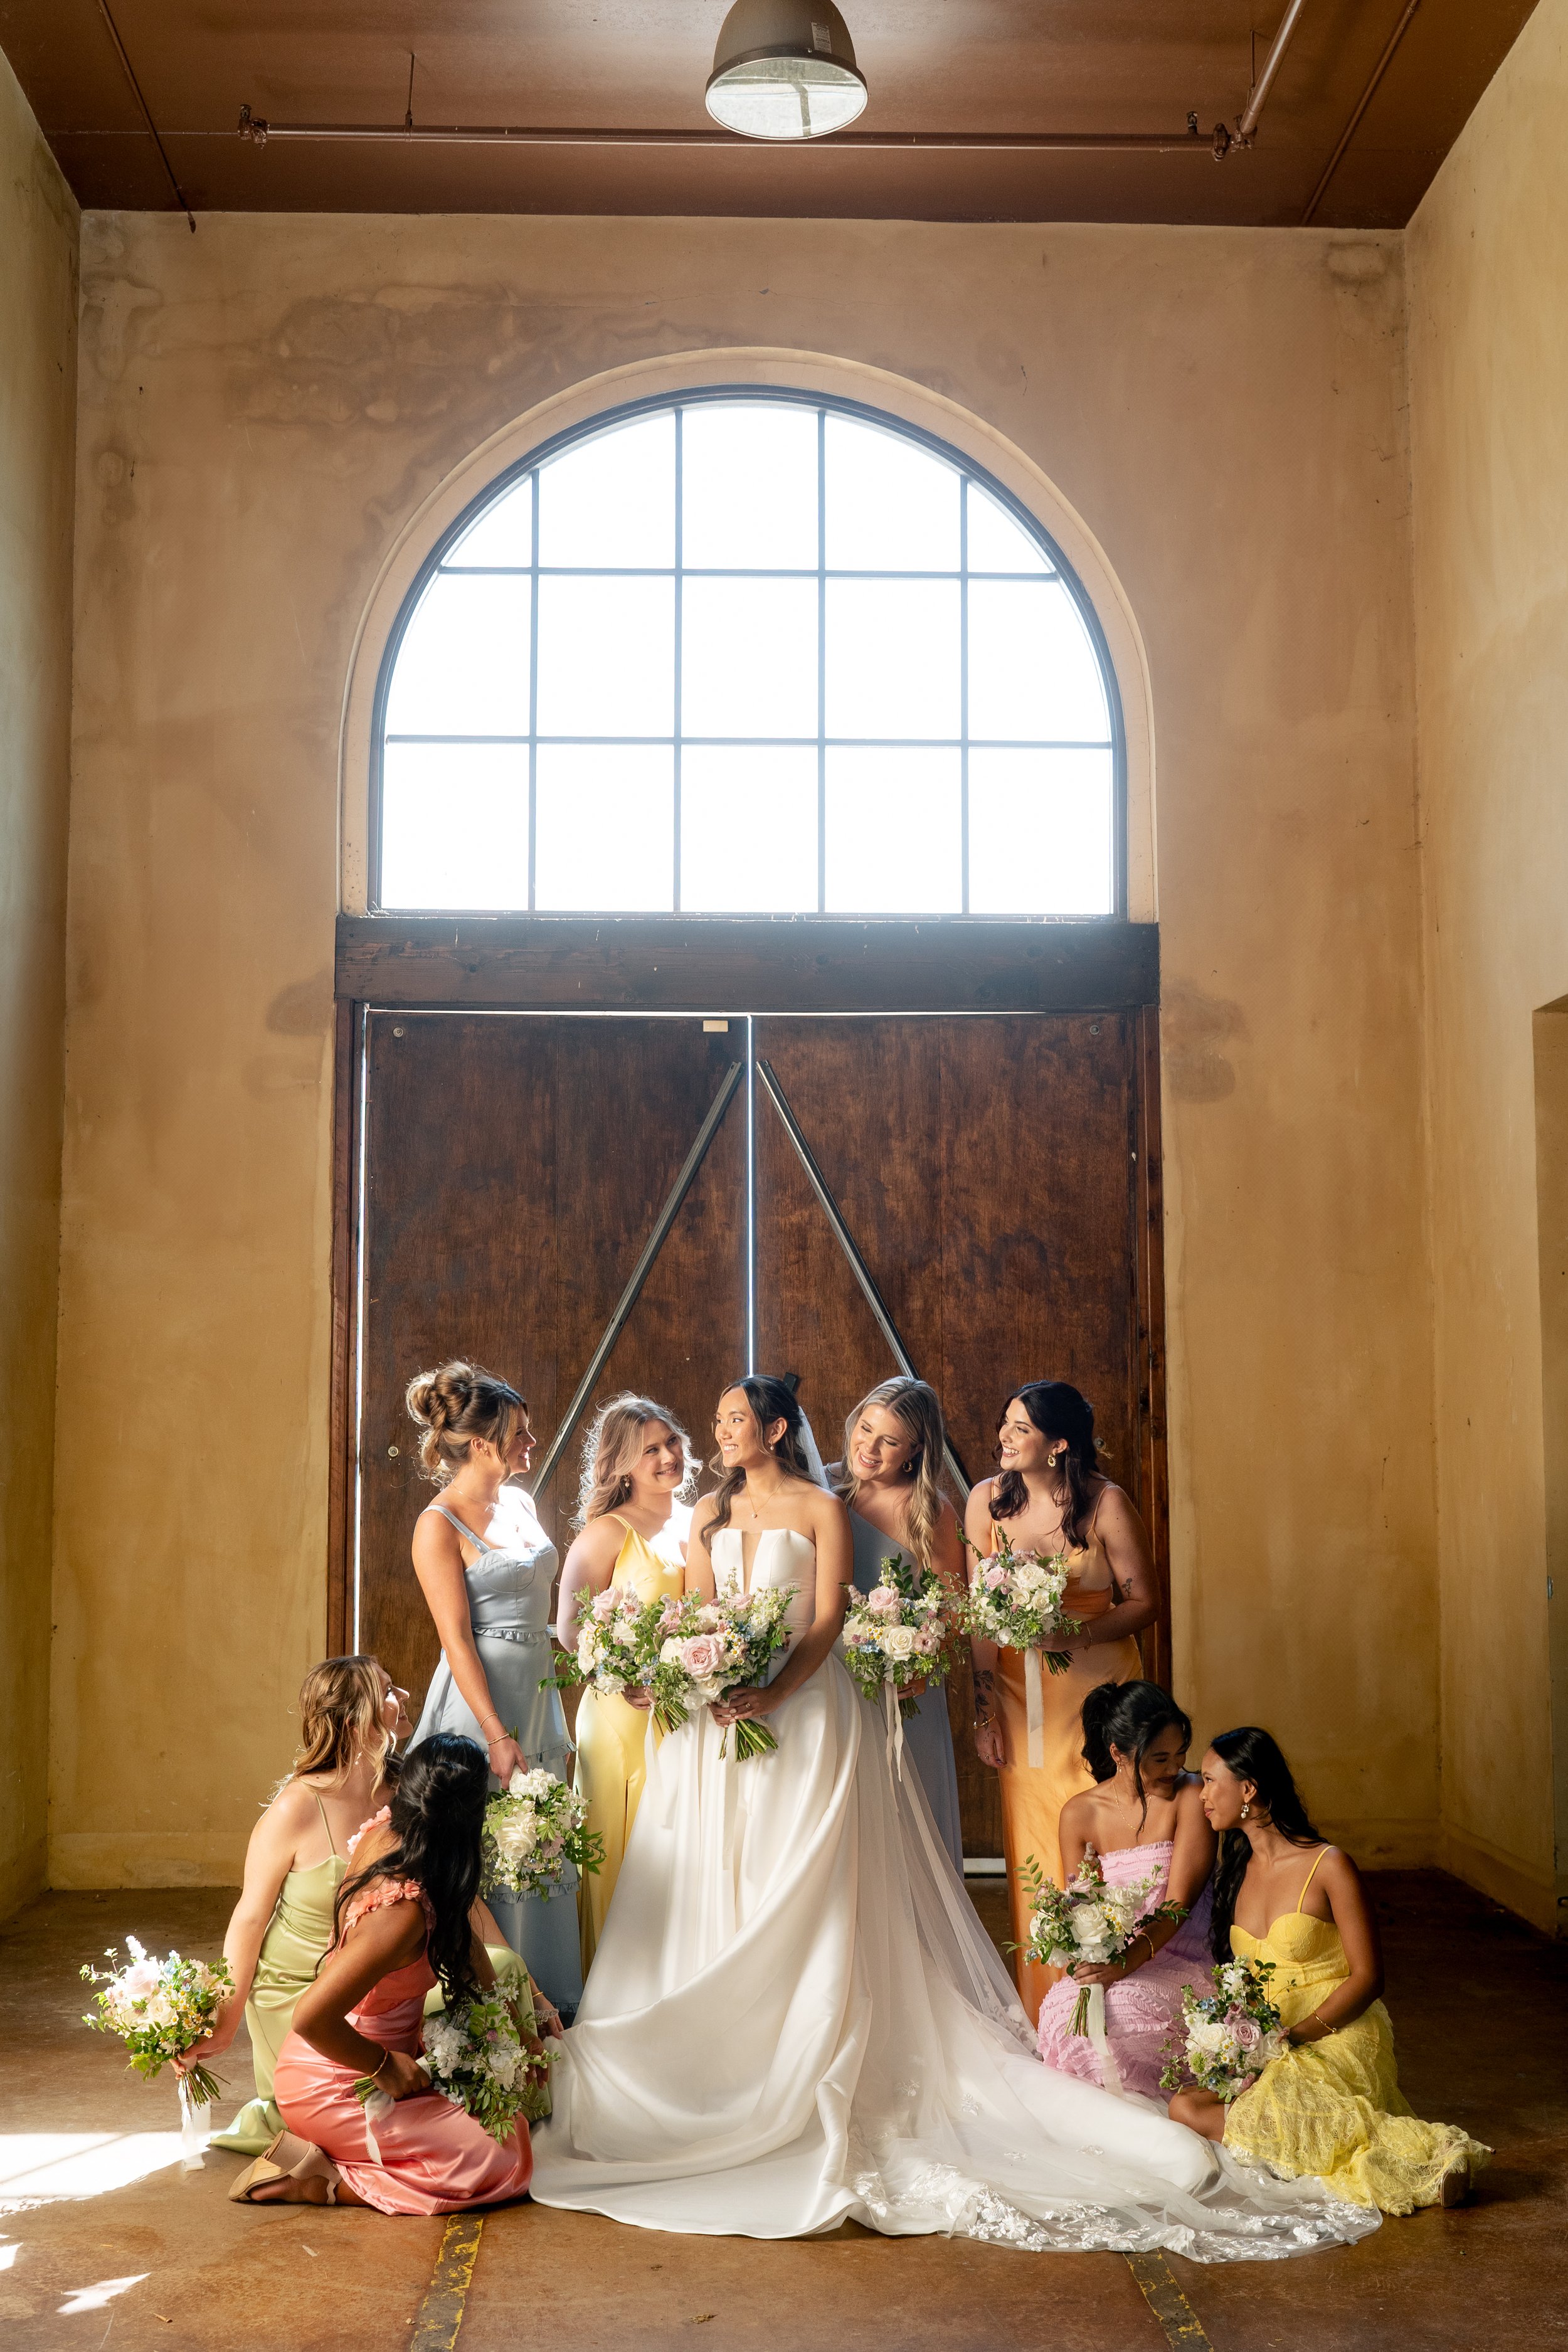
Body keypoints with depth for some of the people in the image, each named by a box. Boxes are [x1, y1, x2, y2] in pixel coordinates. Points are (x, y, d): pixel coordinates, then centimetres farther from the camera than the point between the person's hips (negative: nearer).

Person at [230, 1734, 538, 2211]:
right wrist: (384, 2067, -18)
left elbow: (459, 1933, 9)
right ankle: (320, 2183, -5)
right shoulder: (402, 1912, -34)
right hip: (331, 2089, -9)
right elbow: (311, 2019, -34)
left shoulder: (383, 1837, -7)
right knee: (504, 2159, -10)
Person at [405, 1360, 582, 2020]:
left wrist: (555, 1723, 15)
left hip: (538, 1694, 7)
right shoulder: (440, 1525, -11)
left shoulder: (519, 1504, 10)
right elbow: (458, 1641, -15)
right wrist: (498, 1736, -19)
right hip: (480, 1700, -7)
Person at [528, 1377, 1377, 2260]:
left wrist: (772, 1694, -21)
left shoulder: (820, 1509, -1)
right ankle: (715, 2066, 13)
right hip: (717, 1720, 5)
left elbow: (827, 1619, -9)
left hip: (804, 1715, -4)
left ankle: (803, 2079, 4)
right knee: (716, 1889, 5)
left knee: (803, 1895, -3)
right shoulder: (710, 1513, 13)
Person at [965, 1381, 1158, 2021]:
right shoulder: (987, 1500, 0)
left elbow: (1144, 1602, -3)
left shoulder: (1107, 1505, -9)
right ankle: (1041, 2012, 14)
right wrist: (984, 1706, 0)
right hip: (1020, 1692, 2)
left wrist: (1079, 1634, -20)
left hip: (1098, 1684, -2)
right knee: (1031, 1846, 3)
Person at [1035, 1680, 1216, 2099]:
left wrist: (1127, 1962, -27)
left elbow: (1178, 1902, -12)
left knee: (1122, 2006, -34)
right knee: (1065, 2009, -30)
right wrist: (1085, 1963, -14)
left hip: (1175, 1963, -3)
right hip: (1104, 1962, 3)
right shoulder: (1080, 1814, 4)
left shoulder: (1191, 1797, -6)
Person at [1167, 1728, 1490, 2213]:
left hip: (1336, 2041, -7)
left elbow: (1367, 1978, -8)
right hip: (1262, 2048, 7)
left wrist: (1294, 2036, -16)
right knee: (1185, 2104, -18)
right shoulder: (1235, 1870, 12)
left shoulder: (1328, 1865, -8)